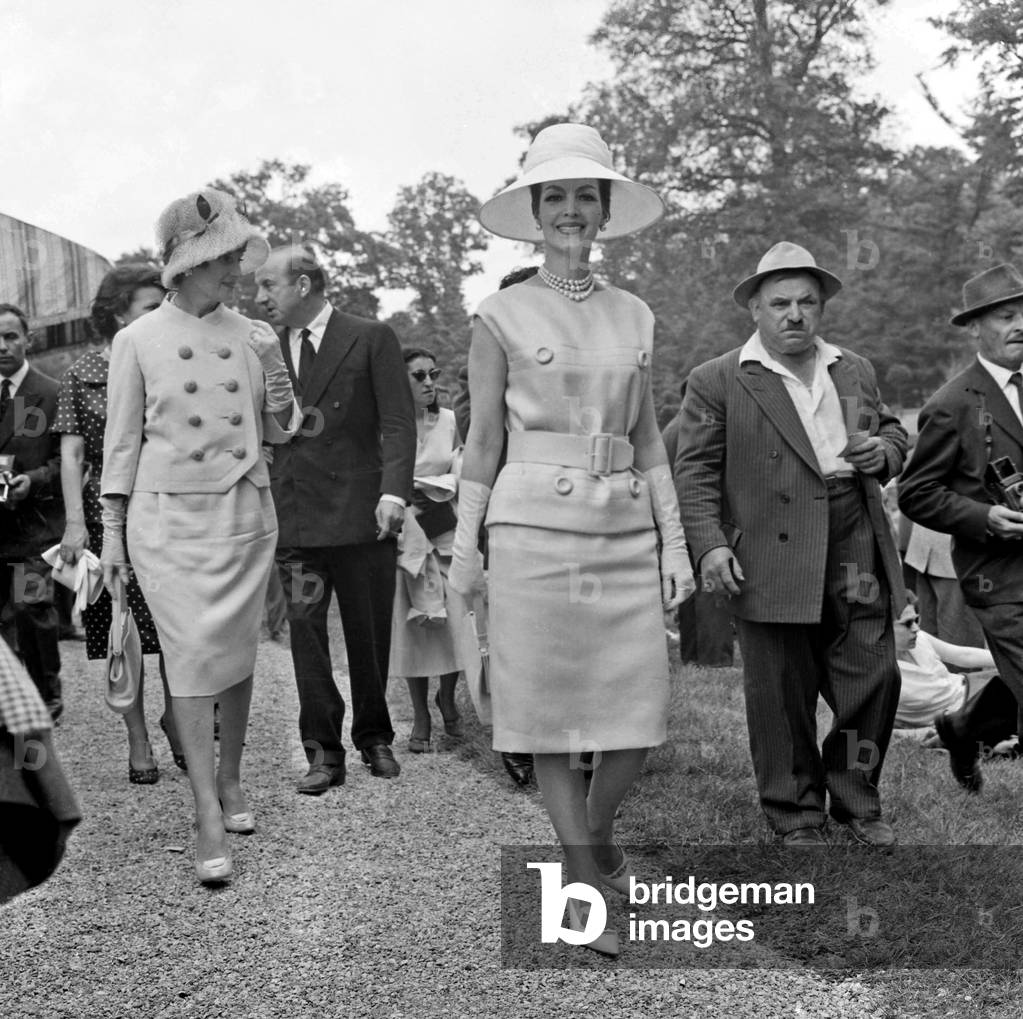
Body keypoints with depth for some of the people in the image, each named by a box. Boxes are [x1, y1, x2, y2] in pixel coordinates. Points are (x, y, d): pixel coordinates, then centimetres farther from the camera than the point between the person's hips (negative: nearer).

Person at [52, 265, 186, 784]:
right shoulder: (82, 376, 1)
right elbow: (72, 453, -2)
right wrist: (74, 522, -12)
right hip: (109, 516, -1)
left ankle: (174, 716, 24)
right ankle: (138, 740, 18)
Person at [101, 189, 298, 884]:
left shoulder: (254, 336, 5)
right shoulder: (138, 341, -1)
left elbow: (281, 430, 11)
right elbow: (122, 440, 3)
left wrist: (275, 367, -7)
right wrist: (112, 530, 2)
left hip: (246, 514, 3)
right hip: (171, 517, -3)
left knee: (239, 656, 10)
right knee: (193, 657, -8)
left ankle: (230, 782, 29)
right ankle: (208, 821, -4)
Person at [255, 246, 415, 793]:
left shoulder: (371, 338, 1)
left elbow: (398, 423, -4)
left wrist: (394, 490, -17)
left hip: (360, 512, -2)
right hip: (293, 515, 3)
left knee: (369, 633, 7)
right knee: (304, 629, -1)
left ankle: (374, 737, 25)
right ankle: (323, 752, 8)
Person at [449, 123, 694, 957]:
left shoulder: (635, 317, 12)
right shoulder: (502, 316, 1)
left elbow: (649, 439, 12)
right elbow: (484, 438, 2)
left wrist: (675, 541, 7)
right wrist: (466, 543, 0)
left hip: (626, 531, 4)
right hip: (536, 527, -3)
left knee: (640, 714, 2)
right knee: (552, 712, 2)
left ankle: (595, 831, 31)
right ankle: (586, 876, 18)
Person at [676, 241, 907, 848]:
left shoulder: (857, 372, 17)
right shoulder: (717, 382, 1)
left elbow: (893, 431, 27)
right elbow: (696, 472, -2)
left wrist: (885, 452, 3)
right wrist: (709, 544, -15)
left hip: (857, 550, 4)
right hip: (771, 559, -4)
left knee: (874, 679, 7)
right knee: (781, 694, 4)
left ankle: (857, 799, 27)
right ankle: (797, 814, 20)